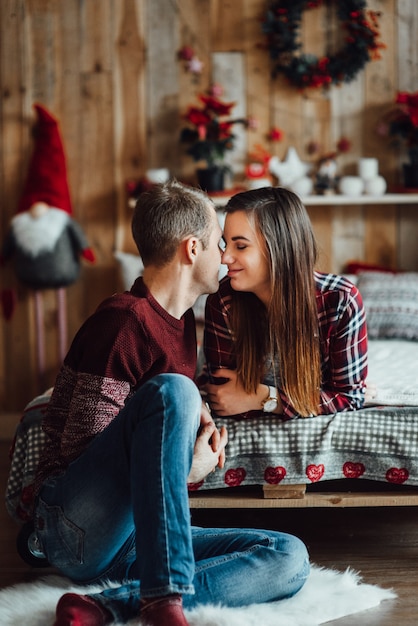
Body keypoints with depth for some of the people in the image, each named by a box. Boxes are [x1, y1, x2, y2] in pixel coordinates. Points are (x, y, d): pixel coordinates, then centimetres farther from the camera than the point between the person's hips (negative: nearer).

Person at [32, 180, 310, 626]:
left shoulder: (181, 321, 14)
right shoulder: (123, 321, -13)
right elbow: (79, 453, -15)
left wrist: (198, 422, 5)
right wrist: (188, 470, -9)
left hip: (136, 536, 9)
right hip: (74, 531, -8)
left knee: (290, 558, -9)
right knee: (172, 389, -29)